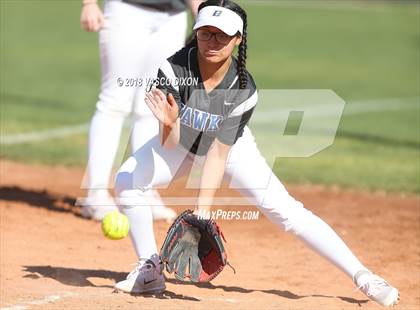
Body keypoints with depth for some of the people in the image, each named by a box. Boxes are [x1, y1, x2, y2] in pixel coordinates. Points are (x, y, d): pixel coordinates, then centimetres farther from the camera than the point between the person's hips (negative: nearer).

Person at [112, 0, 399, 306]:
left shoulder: (243, 90, -30)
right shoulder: (174, 69, -31)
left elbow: (219, 151, -30)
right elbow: (169, 144, -32)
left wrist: (202, 210, -39)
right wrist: (169, 124, -56)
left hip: (232, 144, -1)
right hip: (180, 141, 1)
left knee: (284, 210, -14)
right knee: (128, 181, -22)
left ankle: (361, 275, -9)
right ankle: (150, 271, -4)